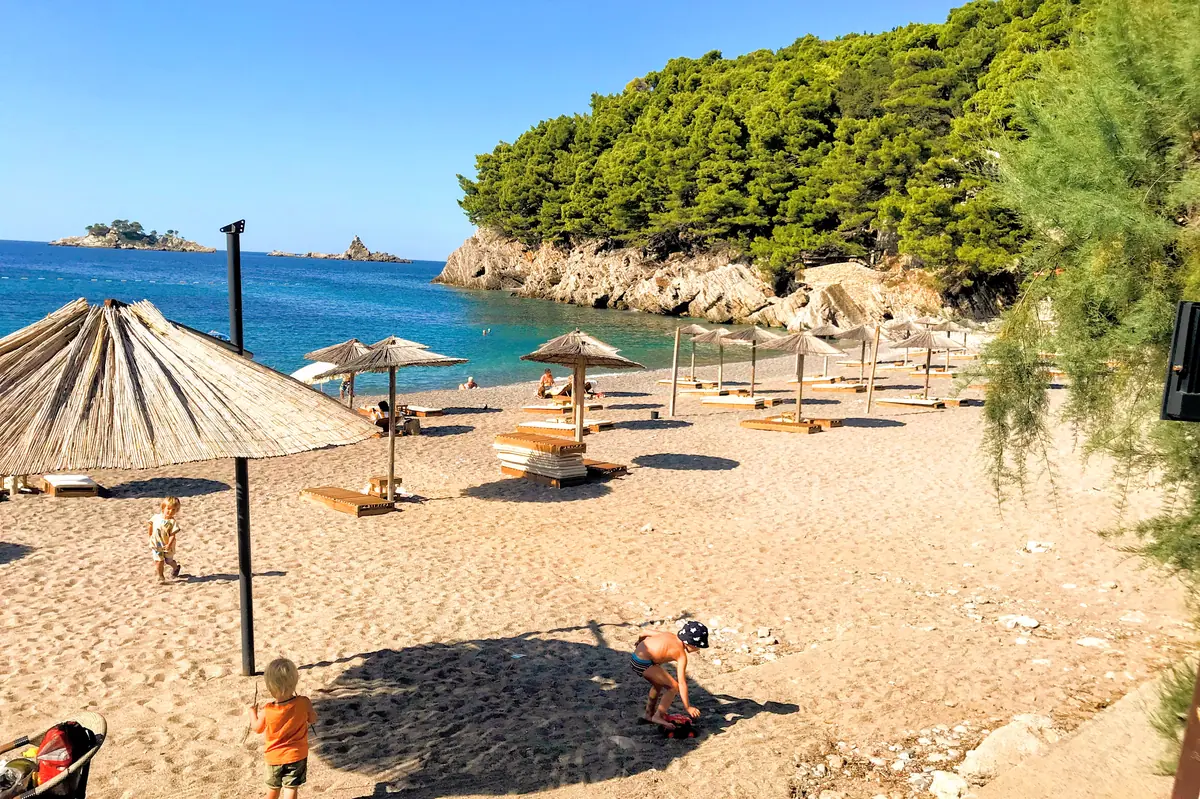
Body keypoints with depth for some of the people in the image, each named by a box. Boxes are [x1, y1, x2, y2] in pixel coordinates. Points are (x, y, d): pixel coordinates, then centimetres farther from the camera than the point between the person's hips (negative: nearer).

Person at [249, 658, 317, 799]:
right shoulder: (304, 703, -22)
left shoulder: (267, 711, -21)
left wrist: (252, 712, 16)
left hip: (274, 757, 1)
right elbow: (313, 719, -3)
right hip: (296, 756, -1)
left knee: (273, 788, 23)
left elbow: (257, 728, -1)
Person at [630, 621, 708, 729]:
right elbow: (682, 683, -11)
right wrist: (687, 707, -5)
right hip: (644, 664, -9)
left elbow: (644, 634, 19)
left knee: (658, 684, 30)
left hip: (635, 656, 9)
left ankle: (648, 714, 40)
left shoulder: (669, 635, 12)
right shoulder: (681, 655, -8)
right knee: (673, 686, -4)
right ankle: (658, 716, 3)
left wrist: (639, 643, 42)